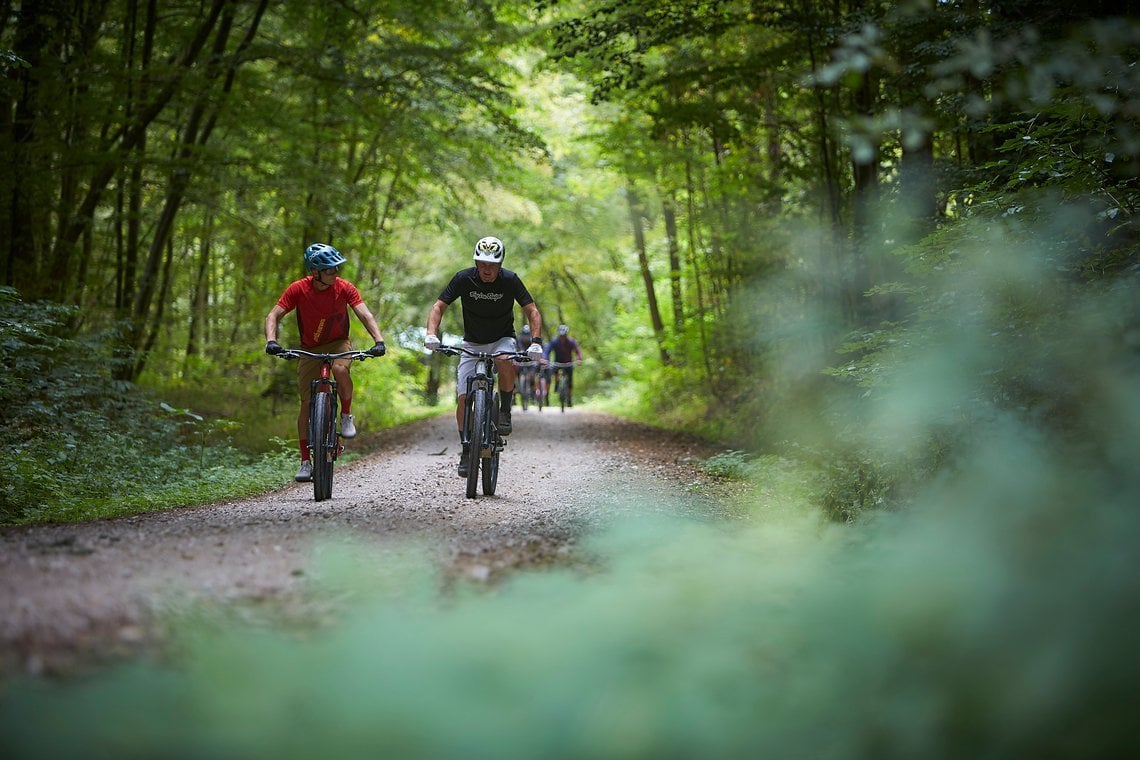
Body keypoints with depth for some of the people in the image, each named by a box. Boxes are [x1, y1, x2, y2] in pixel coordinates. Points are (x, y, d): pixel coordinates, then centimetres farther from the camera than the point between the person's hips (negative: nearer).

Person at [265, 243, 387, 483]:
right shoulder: (298, 289, -19)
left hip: (338, 342, -1)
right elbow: (273, 316, -18)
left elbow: (365, 314, -23)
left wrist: (379, 340, -39)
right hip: (310, 348, 1)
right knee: (307, 402, -4)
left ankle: (347, 415, -9)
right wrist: (271, 341, -37)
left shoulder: (344, 287, -18)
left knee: (341, 369, -36)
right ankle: (305, 461, 4)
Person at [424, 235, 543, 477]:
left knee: (505, 360, -38)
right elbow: (439, 306, -13)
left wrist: (535, 342, -34)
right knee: (463, 398, -10)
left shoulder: (510, 280, -17)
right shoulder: (463, 278, -16)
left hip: (502, 340, -1)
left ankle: (505, 410, -14)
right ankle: (466, 450, 6)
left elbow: (532, 312, -18)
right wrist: (431, 333, -32)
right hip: (472, 344, 1)